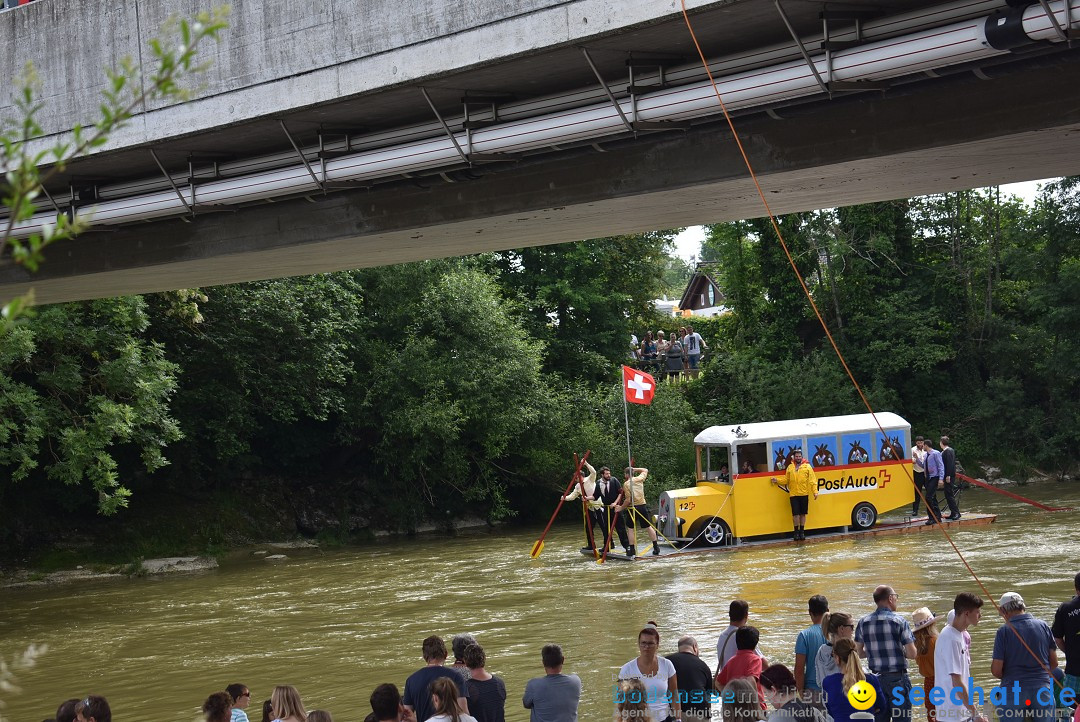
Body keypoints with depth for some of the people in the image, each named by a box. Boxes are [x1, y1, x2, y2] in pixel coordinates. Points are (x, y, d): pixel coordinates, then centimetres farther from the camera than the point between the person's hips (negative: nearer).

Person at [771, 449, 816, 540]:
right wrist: (777, 481, 1)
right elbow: (786, 480, 13)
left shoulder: (807, 466, 1)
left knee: (803, 513, 7)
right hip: (793, 494, 1)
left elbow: (812, 480, -2)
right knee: (795, 513, -3)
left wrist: (815, 491, -8)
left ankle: (802, 531, 18)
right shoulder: (790, 467, 8)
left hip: (804, 494, -1)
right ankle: (796, 531, 9)